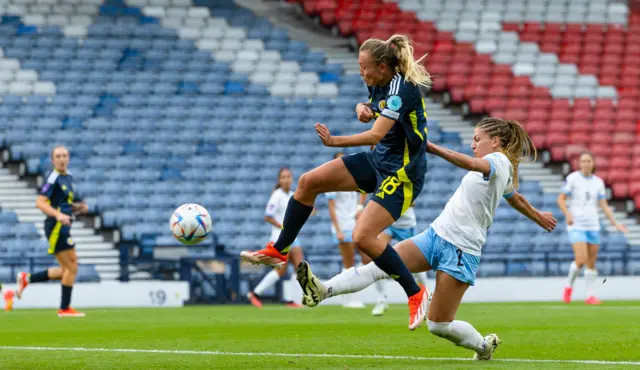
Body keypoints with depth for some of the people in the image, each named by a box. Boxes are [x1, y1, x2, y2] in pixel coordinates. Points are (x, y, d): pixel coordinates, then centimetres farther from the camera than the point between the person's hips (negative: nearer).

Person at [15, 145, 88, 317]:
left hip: (63, 227, 9)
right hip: (56, 227, -9)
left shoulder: (68, 177, 15)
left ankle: (27, 278, 19)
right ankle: (64, 308, 2)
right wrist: (58, 215, -32)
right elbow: (40, 202, -20)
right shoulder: (53, 178, -12)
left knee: (66, 270, 13)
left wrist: (79, 207, 7)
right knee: (72, 267, -7)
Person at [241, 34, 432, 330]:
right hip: (377, 161, 9)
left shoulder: (402, 88, -25)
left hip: (402, 175, -9)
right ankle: (279, 251, 17)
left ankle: (415, 293, -6)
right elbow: (370, 107, 25)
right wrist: (362, 108, 0)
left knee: (363, 237, -22)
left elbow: (376, 134, -36)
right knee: (308, 182, 4)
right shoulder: (380, 84, 2)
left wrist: (335, 142, -46)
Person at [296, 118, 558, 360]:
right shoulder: (499, 170, 20)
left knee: (438, 325, -5)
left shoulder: (499, 162, -9)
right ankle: (322, 291, -32)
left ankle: (484, 346, 22)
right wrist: (538, 216, 60)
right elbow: (517, 199, 40)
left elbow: (470, 163, -32)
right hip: (436, 234, 9)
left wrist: (433, 149, -43)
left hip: (461, 250, -9)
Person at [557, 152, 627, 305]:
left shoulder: (598, 182, 9)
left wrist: (615, 223, 2)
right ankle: (569, 287, 7)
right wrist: (568, 214, -18)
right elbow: (561, 199, -2)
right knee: (581, 260, -16)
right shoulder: (572, 178, -3)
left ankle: (590, 295, 10)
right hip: (577, 226, -4)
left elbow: (604, 205, 11)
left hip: (593, 226, 4)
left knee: (591, 263, 3)